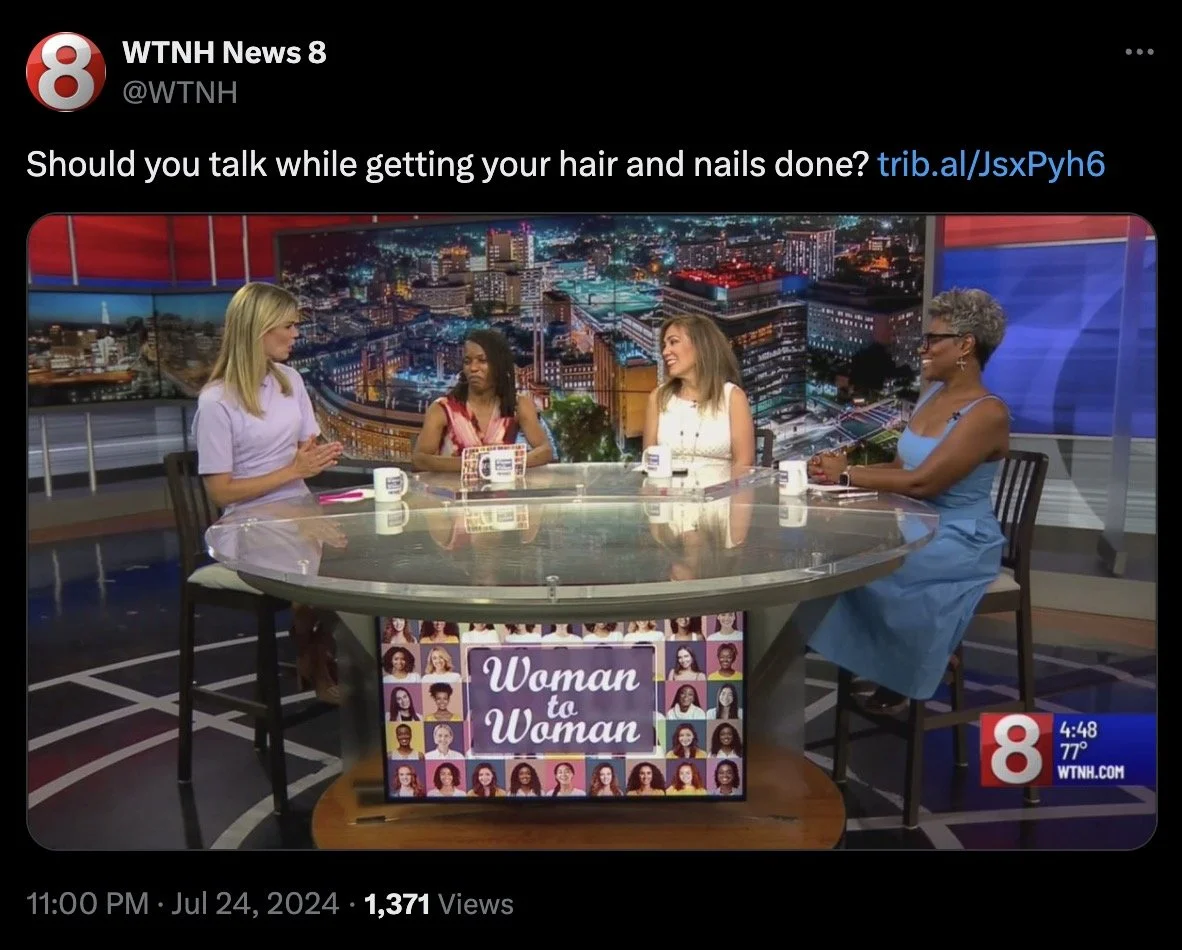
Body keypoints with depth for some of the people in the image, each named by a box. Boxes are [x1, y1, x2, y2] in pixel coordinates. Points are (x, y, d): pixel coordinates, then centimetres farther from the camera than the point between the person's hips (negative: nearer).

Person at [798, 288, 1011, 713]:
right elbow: (900, 467, 9)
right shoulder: (932, 392, 7)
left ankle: (904, 673, 2)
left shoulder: (988, 413, -19)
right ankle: (881, 662, 3)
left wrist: (847, 475, -17)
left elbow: (921, 482, -26)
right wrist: (846, 469, -8)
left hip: (961, 543, -7)